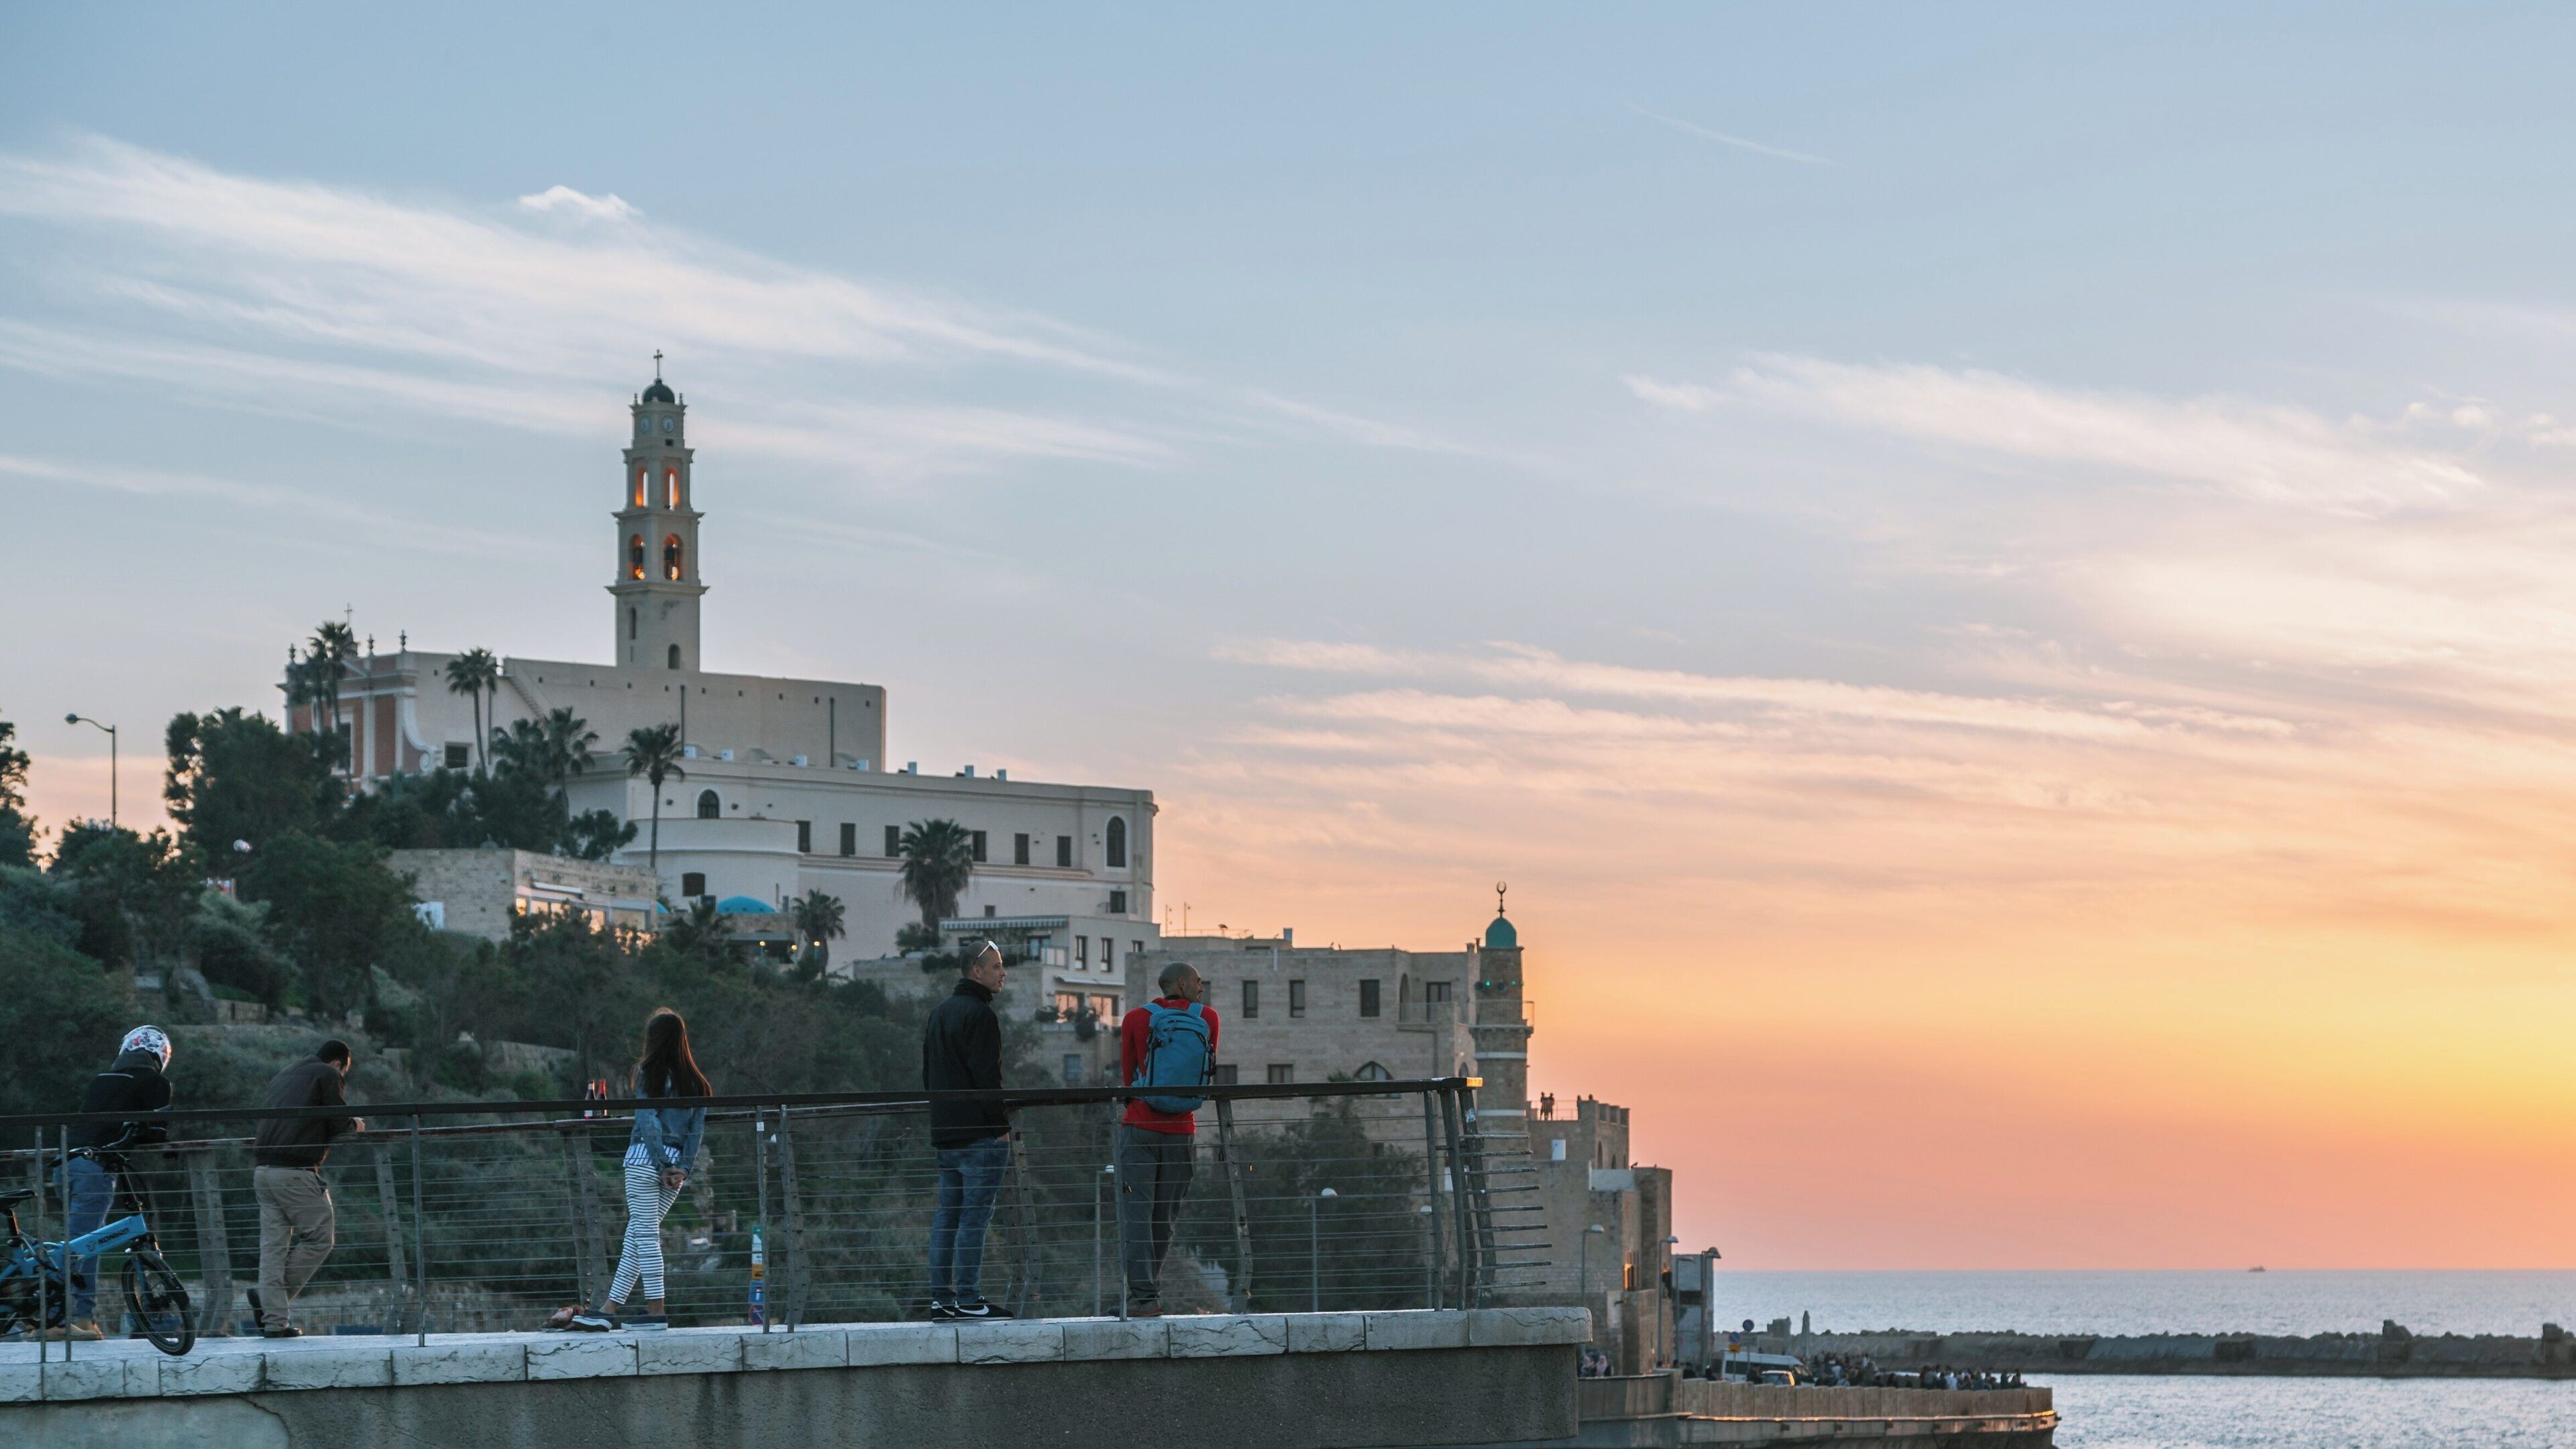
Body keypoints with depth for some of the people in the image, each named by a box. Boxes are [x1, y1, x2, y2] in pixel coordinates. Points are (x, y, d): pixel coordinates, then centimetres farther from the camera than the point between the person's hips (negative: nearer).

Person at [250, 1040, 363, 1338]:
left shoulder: (281, 1078, 25)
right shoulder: (329, 1076, 3)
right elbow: (339, 1126, -3)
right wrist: (356, 1125, 20)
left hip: (263, 1169, 8)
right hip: (296, 1173, -8)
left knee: (273, 1246, 6)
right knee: (318, 1239, 2)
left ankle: (274, 1321, 1)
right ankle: (267, 1297, -4)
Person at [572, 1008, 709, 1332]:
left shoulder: (649, 1073, -3)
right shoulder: (696, 1081, 12)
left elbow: (648, 1121, -9)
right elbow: (698, 1127, 5)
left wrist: (663, 1165, -7)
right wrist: (683, 1168, 0)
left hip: (645, 1158, -5)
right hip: (677, 1162, 5)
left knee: (645, 1233, -2)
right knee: (639, 1234, 7)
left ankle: (656, 1311, -6)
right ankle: (609, 1311, 6)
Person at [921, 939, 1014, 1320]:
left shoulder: (938, 1013, 18)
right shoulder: (980, 1014, -12)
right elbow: (987, 1076, -17)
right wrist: (1002, 1125, -13)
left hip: (944, 1132, 9)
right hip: (979, 1132, -9)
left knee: (946, 1216, 10)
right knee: (974, 1217, -8)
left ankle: (941, 1298, 10)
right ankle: (968, 1299, -9)